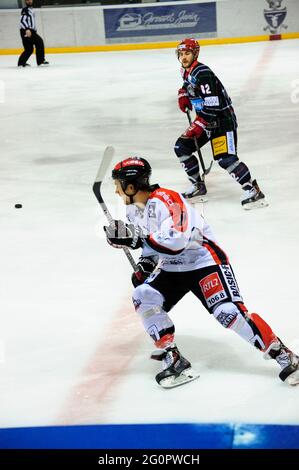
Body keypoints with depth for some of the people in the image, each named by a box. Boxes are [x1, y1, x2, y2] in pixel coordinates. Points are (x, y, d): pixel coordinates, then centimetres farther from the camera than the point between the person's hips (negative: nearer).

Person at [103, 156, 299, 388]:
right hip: (171, 268, 8)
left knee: (229, 312, -21)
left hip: (204, 261, -8)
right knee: (144, 297, -14)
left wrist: (132, 239, -34)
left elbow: (175, 240, -37)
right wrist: (145, 262, 2)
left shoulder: (166, 200, -25)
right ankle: (173, 360, -10)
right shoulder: (134, 209, 5)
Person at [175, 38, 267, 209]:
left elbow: (212, 105, -27)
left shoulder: (203, 73, -21)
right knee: (181, 147, 7)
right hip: (205, 120, 10)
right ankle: (198, 186, 18)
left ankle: (253, 191, -17)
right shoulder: (187, 72, 9)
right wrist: (184, 95, 14)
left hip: (223, 119, -10)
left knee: (225, 158, -23)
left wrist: (199, 125, -27)